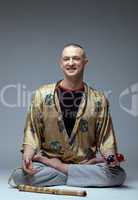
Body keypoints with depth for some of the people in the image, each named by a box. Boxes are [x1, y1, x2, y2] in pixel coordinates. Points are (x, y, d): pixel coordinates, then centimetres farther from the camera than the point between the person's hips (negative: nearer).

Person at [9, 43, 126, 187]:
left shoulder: (98, 99, 3)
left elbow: (105, 136, 4)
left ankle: (58, 167, -11)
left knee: (118, 174, -28)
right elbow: (32, 130, 2)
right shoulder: (42, 94, 2)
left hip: (86, 163, 0)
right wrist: (28, 154, -17)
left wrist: (111, 157, -16)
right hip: (47, 161, 0)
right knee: (19, 175, -28)